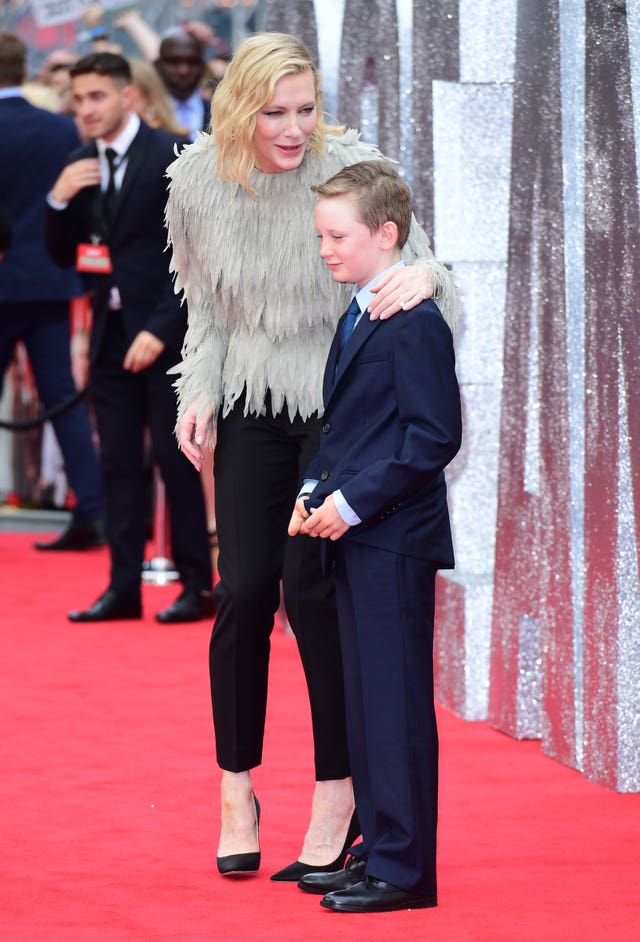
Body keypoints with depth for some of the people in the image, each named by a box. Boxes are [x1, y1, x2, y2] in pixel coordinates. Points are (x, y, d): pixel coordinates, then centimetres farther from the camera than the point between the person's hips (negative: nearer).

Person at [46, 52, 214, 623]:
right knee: (118, 462, 5)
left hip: (165, 333, -6)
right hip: (111, 333, 6)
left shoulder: (170, 157, -8)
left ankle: (197, 586, 3)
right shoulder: (80, 169, 10)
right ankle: (123, 587, 8)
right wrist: (59, 201, -6)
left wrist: (160, 328, -17)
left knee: (176, 457, -3)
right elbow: (62, 255, 13)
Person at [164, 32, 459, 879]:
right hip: (251, 406, 3)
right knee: (244, 590, -3)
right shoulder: (199, 181, -4)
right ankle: (236, 791, 13)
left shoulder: (351, 168, -14)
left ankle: (338, 795, 4)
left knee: (314, 586, -9)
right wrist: (199, 392, 0)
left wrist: (423, 276, -37)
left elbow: (417, 264, -13)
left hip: (341, 404, -3)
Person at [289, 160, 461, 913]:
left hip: (394, 541, -10)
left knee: (396, 702, -6)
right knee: (364, 699, 14)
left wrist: (355, 501, -19)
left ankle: (404, 868, -2)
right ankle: (379, 848, 22)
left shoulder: (415, 323, -14)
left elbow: (435, 434, -19)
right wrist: (314, 492, 9)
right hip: (354, 539, 10)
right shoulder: (356, 320, 16)